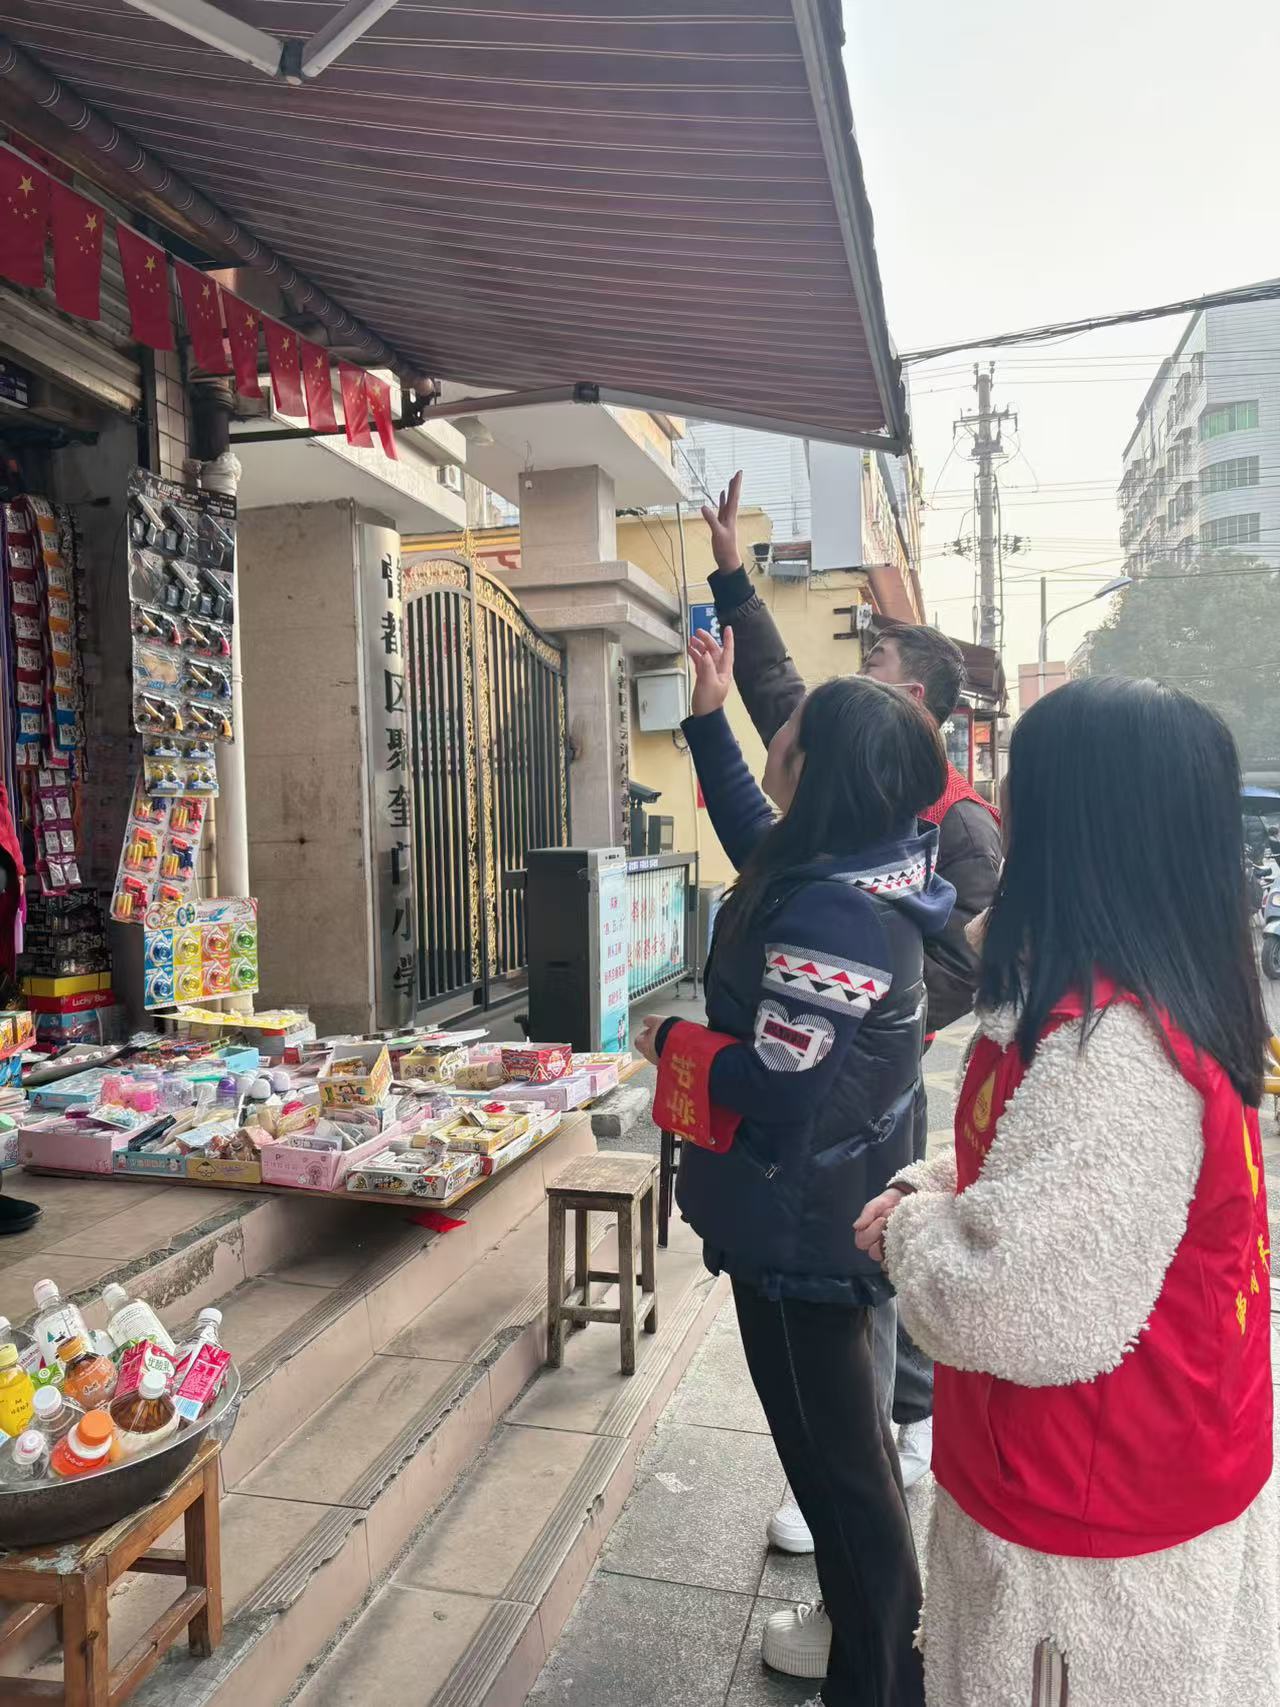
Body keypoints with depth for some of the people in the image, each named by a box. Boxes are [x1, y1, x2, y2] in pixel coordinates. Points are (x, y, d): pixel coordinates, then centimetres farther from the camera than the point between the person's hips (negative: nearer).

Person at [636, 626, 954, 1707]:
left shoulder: (830, 911, -29)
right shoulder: (855, 871, 1)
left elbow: (778, 1080, -30)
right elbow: (754, 835, 20)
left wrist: (670, 1041, -12)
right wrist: (709, 716, 19)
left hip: (800, 1226, -11)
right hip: (831, 1210, 11)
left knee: (836, 1458, 8)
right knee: (847, 1439, 27)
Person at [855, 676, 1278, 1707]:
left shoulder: (1109, 1049, -33)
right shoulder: (1183, 995, -2)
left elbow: (1019, 1310, -33)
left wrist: (912, 1227, -14)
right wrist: (927, 1191, -1)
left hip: (1099, 1530, -8)